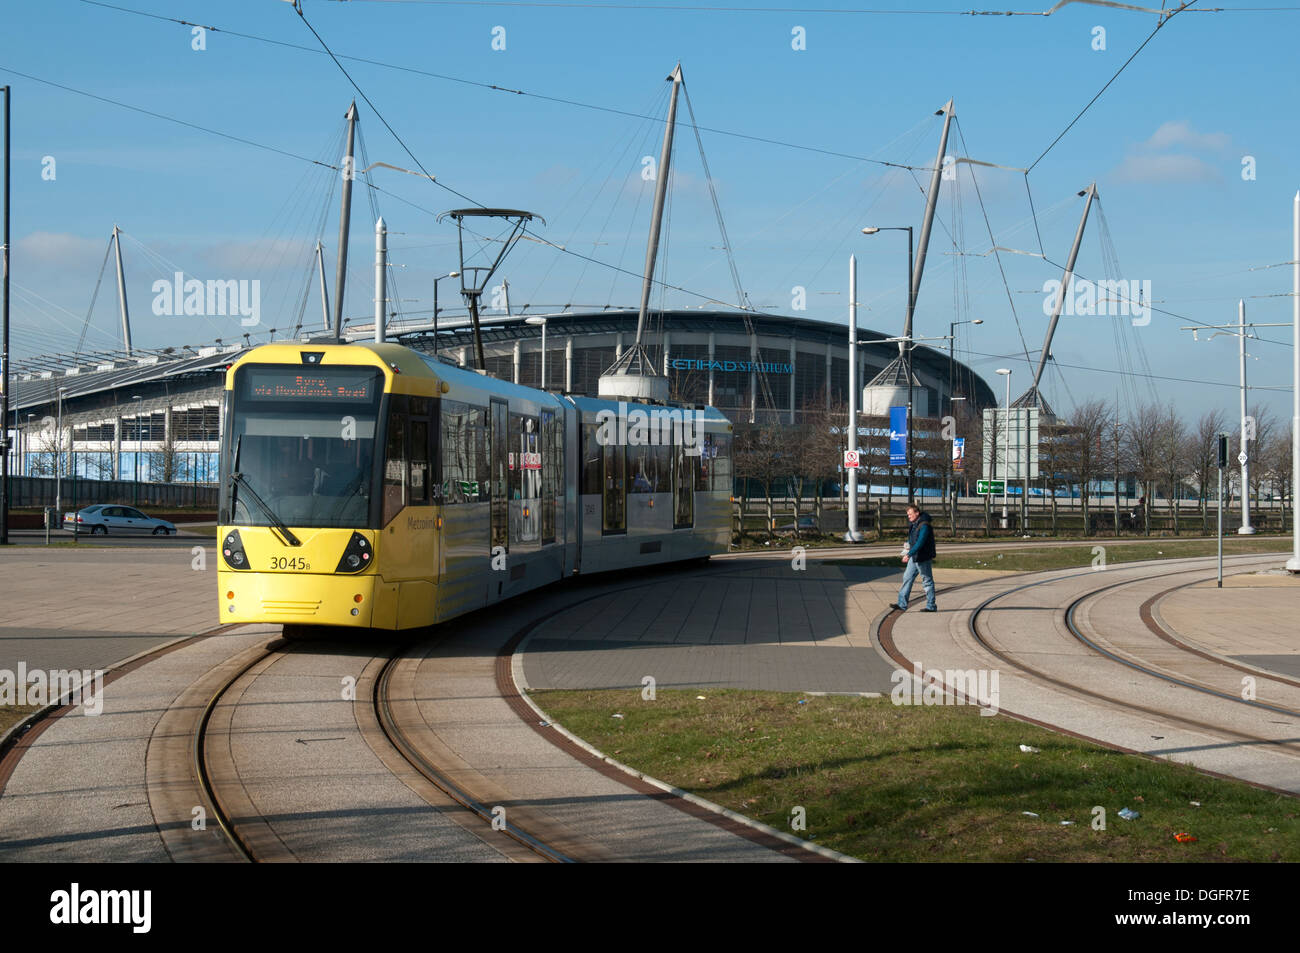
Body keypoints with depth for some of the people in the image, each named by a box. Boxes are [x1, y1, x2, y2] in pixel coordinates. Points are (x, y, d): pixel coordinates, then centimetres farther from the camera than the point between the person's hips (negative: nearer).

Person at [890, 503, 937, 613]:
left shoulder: (924, 526, -21)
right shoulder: (913, 524, 9)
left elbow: (920, 542, -29)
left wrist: (909, 554, -34)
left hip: (923, 558, -9)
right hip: (914, 557, 9)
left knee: (927, 581, 1)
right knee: (907, 578, 6)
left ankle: (931, 606, 9)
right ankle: (902, 604, 7)